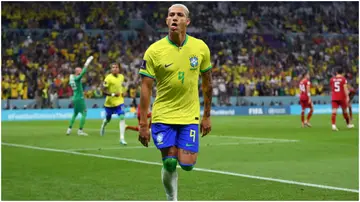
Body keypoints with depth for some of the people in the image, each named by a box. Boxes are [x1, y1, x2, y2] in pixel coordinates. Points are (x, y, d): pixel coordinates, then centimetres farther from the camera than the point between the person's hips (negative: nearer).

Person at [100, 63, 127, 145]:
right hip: (110, 102, -3)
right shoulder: (108, 78, -18)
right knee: (108, 119, 18)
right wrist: (113, 94, -31)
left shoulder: (121, 77, 1)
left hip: (119, 102, 3)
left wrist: (122, 93, 8)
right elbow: (103, 91, -20)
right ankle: (103, 126, 57)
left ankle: (122, 138, -17)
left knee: (122, 117, -17)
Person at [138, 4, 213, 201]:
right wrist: (143, 125, -10)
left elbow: (207, 82, 10)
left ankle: (179, 153, 30)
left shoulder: (200, 48, -2)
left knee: (187, 164, -7)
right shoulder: (154, 51, -9)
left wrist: (207, 116, 11)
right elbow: (145, 88, -7)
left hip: (190, 116, 2)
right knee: (169, 163, -4)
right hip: (163, 116, -1)